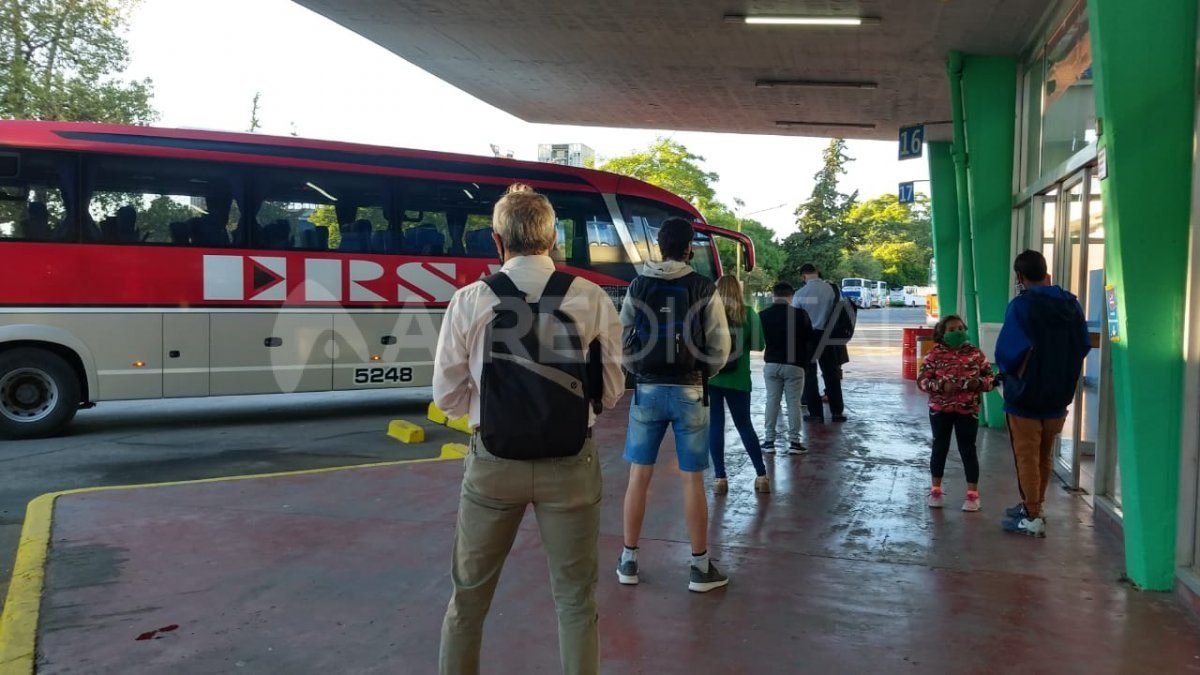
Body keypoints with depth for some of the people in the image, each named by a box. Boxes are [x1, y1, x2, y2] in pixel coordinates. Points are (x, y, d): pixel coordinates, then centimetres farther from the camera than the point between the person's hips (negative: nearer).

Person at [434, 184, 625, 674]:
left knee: (469, 595, 19)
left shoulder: (469, 301, -8)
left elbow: (447, 396, -2)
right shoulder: (592, 300, -8)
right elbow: (610, 393, -1)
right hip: (571, 465, 0)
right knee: (576, 600, 15)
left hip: (494, 463, 0)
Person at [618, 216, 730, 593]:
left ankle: (628, 561, 19)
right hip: (688, 392, -2)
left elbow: (622, 340, 2)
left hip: (647, 391, 2)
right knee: (692, 480, 5)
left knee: (639, 476, 10)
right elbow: (720, 348, -5)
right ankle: (700, 567, 14)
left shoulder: (638, 287, 1)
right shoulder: (704, 290, -5)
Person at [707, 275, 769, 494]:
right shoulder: (748, 314, -2)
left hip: (711, 377, -1)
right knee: (745, 425, 13)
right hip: (738, 379, 1)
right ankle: (761, 475, 15)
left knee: (715, 425, 6)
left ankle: (720, 478, 5)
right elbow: (758, 345, -2)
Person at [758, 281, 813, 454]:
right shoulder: (800, 314, -8)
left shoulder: (763, 315, -2)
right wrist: (805, 360, 13)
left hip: (771, 364, 2)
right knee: (793, 403, 3)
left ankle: (769, 440, 8)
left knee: (772, 401, 8)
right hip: (794, 364, -2)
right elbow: (809, 340, 0)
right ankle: (794, 441, 2)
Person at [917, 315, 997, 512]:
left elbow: (990, 377, 5)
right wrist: (941, 386, -23)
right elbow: (922, 381, -7)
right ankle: (936, 489, 25)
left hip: (968, 409, 0)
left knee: (968, 450, 5)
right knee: (940, 447, 11)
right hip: (940, 409, 0)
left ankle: (973, 493, 15)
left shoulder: (975, 353, 0)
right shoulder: (934, 355, -5)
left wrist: (979, 383, -16)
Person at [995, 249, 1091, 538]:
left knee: (1027, 457, 3)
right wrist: (1063, 376, 16)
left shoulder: (1022, 305, -18)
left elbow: (1008, 351, -25)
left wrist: (1012, 373, -7)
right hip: (1058, 395, 6)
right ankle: (1033, 506, 31)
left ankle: (1032, 518, 7)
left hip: (1026, 395, -6)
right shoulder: (1071, 304, 2)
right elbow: (1083, 346, 8)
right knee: (1045, 455, 18)